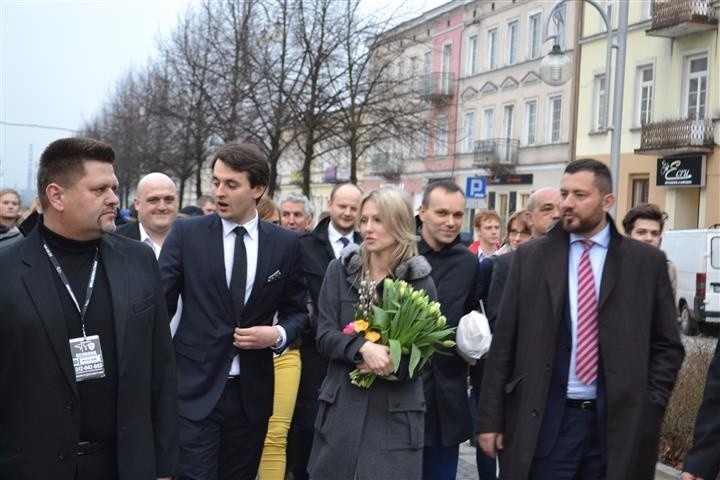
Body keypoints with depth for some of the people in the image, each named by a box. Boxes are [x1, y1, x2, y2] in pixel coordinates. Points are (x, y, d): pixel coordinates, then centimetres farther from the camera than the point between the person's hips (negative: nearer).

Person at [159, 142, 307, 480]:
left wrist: (279, 334, -10)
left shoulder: (286, 244, 2)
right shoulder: (186, 234, -2)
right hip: (195, 388, -2)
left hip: (252, 392, 2)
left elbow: (297, 311, 11)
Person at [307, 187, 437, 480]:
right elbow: (324, 336, -4)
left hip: (396, 412, -1)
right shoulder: (340, 271, 2)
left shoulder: (420, 281, -1)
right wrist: (363, 347, -22)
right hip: (342, 407, 2)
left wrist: (388, 358, -19)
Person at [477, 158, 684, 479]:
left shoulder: (647, 262, 3)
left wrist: (649, 405, -3)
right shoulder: (530, 257, 3)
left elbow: (667, 346, 8)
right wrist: (491, 417, 0)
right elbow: (504, 342, 2)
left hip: (619, 422, 1)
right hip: (545, 420, 0)